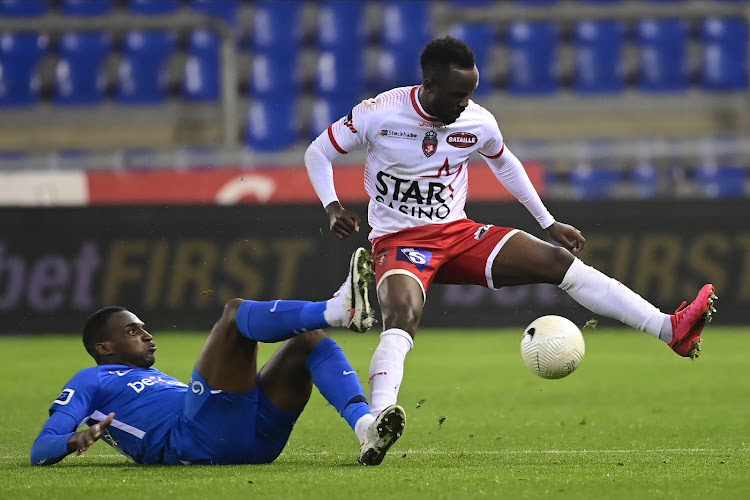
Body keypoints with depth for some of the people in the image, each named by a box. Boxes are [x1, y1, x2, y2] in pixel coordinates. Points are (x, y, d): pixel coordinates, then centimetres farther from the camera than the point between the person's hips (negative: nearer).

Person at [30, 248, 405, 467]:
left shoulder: (160, 379, 42)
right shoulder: (91, 382, 20)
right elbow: (41, 451, 8)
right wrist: (77, 439, -16)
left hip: (253, 439, 8)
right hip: (194, 442, -8)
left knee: (309, 338, -3)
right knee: (236, 311, -17)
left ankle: (365, 428, -30)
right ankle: (339, 310, -44)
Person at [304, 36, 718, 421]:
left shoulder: (479, 123, -3)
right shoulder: (377, 115, -15)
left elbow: (505, 164, 20)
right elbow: (318, 153, -2)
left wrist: (549, 222, 20)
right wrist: (332, 207, -19)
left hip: (458, 233, 4)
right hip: (398, 242, -4)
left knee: (560, 261, -10)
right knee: (401, 319, -37)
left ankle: (671, 330, -14)